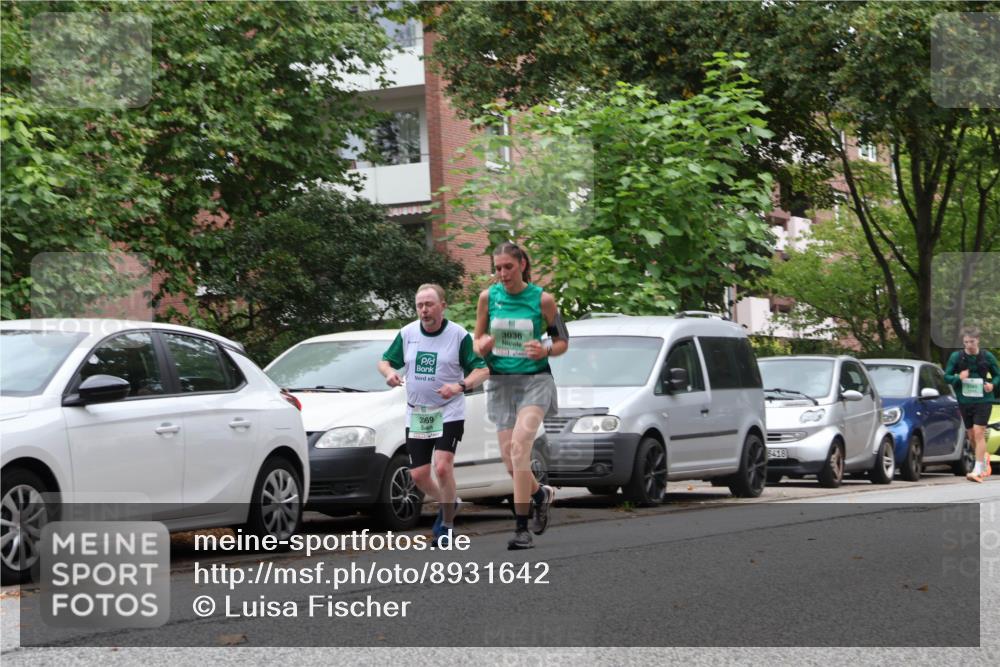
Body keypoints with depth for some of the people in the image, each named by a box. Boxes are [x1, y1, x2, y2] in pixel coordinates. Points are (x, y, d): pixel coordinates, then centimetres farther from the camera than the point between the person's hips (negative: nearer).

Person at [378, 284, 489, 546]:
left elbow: (482, 370, -7)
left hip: (449, 412, -4)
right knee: (418, 475, 4)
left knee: (442, 466, -20)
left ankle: (447, 526, -5)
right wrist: (389, 372, -13)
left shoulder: (459, 335, -8)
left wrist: (460, 386, -25)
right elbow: (385, 361, 11)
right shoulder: (407, 333, 2)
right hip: (416, 414, 4)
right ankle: (446, 503, 34)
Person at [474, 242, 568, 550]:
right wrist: (482, 347, -13)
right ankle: (541, 493, 34)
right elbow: (477, 341, 10)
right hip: (500, 382, 3)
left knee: (519, 445, -22)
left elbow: (563, 341, 4)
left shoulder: (542, 299, -5)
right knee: (511, 462, 1)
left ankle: (521, 527, -19)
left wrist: (546, 350, -17)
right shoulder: (488, 297, 2)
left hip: (535, 380, -3)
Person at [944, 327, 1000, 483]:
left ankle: (978, 471, -13)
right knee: (971, 435, 12)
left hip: (983, 400, -3)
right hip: (964, 401, 3)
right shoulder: (956, 356, 0)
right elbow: (946, 376, 4)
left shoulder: (987, 357, -1)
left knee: (979, 433, -13)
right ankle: (984, 457, 40)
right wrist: (958, 378, -17)